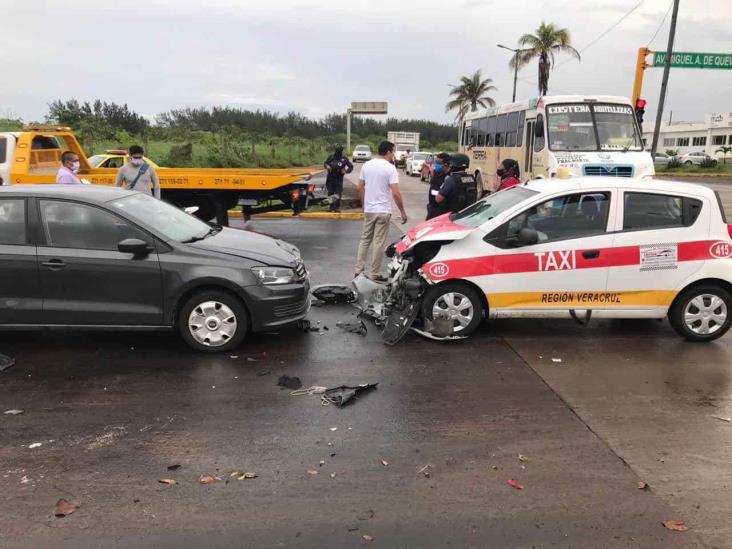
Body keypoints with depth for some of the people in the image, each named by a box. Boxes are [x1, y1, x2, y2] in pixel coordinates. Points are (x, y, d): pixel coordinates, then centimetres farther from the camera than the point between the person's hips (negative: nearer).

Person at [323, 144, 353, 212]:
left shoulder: (344, 158, -5)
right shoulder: (331, 157, -1)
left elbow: (351, 167, 1)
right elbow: (325, 163, 10)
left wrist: (346, 171, -16)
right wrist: (327, 166, -13)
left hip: (339, 179, -2)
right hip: (330, 178, 2)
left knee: (338, 194, -3)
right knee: (330, 193, 6)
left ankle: (337, 207, 11)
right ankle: (332, 206, 21)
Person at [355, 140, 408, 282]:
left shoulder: (366, 165, 5)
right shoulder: (390, 168, -12)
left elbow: (360, 188, 10)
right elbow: (396, 193, -17)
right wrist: (403, 212, -9)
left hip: (368, 210, 6)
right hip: (383, 211, -5)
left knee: (365, 239, 16)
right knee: (379, 243, 2)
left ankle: (359, 270, 17)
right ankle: (374, 274, 8)